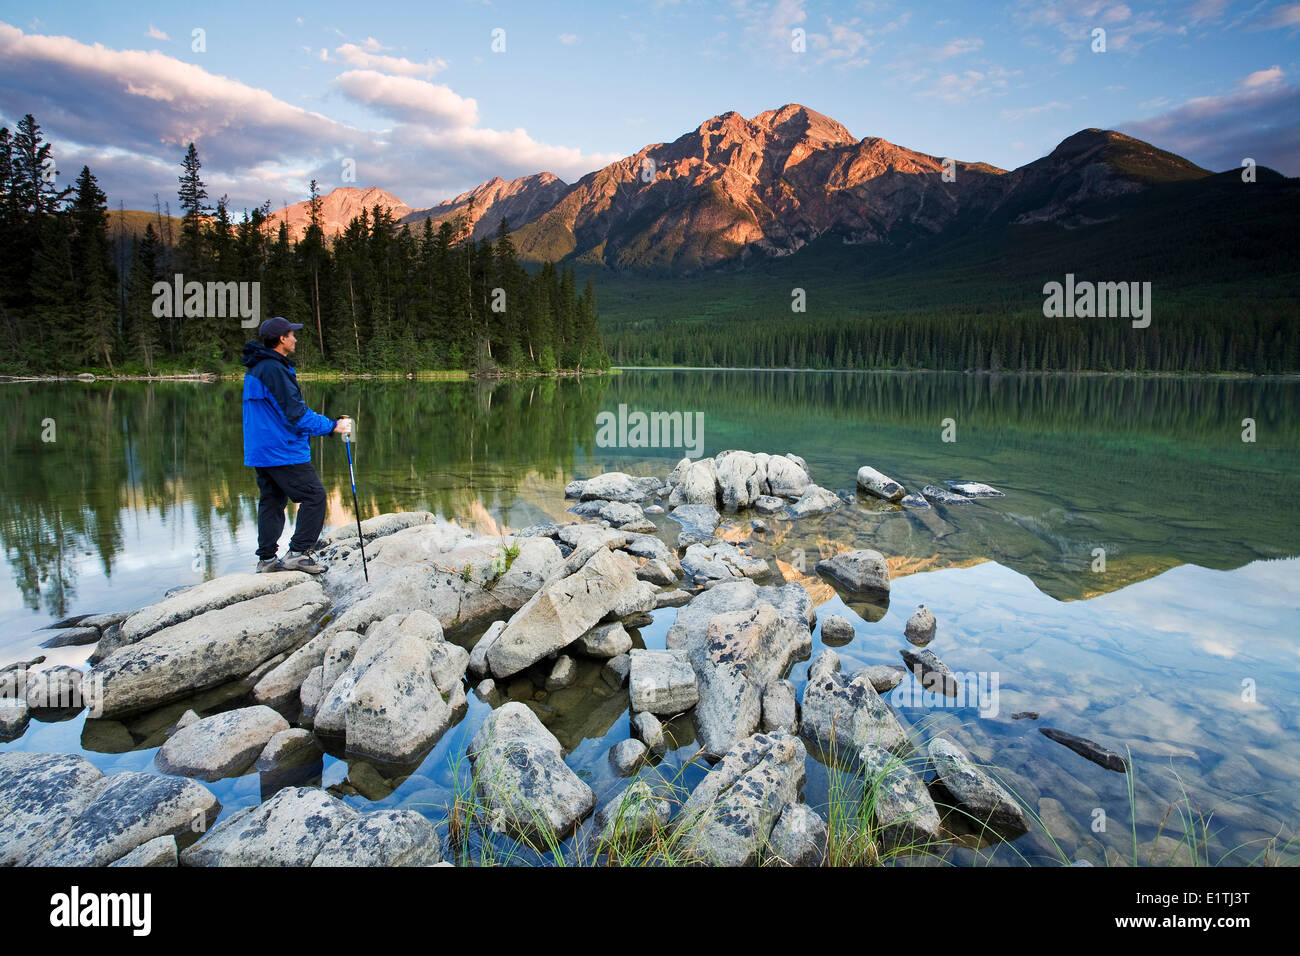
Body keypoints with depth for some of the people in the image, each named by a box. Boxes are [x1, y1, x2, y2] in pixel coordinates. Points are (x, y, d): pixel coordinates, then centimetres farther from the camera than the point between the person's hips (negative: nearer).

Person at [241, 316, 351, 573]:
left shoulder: (256, 369, 17)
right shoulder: (274, 370, -17)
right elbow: (296, 414, -19)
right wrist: (332, 426, -13)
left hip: (260, 453, 11)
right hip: (283, 452, -11)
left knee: (271, 502, 14)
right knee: (314, 496, -4)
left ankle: (266, 559, 18)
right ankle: (298, 553, -4)